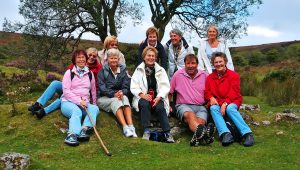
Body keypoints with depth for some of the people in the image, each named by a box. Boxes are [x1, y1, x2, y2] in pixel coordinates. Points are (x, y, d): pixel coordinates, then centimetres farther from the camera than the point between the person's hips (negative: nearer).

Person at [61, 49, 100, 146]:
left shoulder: (90, 74, 16)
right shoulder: (69, 72, 5)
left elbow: (93, 90, 24)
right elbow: (66, 91, -5)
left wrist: (93, 103, 17)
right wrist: (79, 101, -17)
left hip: (84, 103, 4)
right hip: (68, 102, -3)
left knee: (95, 108, -28)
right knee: (77, 111, -36)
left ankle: (83, 130, -46)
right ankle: (72, 135, -57)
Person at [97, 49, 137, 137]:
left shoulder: (123, 70, 10)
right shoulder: (103, 71, 1)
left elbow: (126, 87, 1)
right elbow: (102, 88, -10)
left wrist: (122, 92, -23)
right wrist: (113, 94, -26)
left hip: (119, 96, 2)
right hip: (103, 98, -2)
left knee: (125, 98, -31)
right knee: (115, 101, -33)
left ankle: (131, 127, -45)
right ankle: (125, 127, -49)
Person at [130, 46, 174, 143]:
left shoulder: (161, 70, 13)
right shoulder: (138, 70, 11)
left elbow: (165, 86, 3)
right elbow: (133, 87, 3)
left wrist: (158, 97, -15)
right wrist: (142, 94, -17)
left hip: (157, 98, 1)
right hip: (143, 98, 0)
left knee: (160, 107, -31)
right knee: (145, 104, -34)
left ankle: (167, 133, -32)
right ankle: (146, 131, -31)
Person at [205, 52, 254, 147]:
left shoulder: (233, 75, 0)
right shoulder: (210, 77, 11)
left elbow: (234, 93, -8)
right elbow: (207, 92, 9)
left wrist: (225, 103, -23)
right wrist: (211, 98, -15)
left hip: (231, 102, -2)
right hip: (216, 103, 2)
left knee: (230, 108, -36)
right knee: (213, 108, -32)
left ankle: (247, 134, -39)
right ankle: (225, 134, -47)